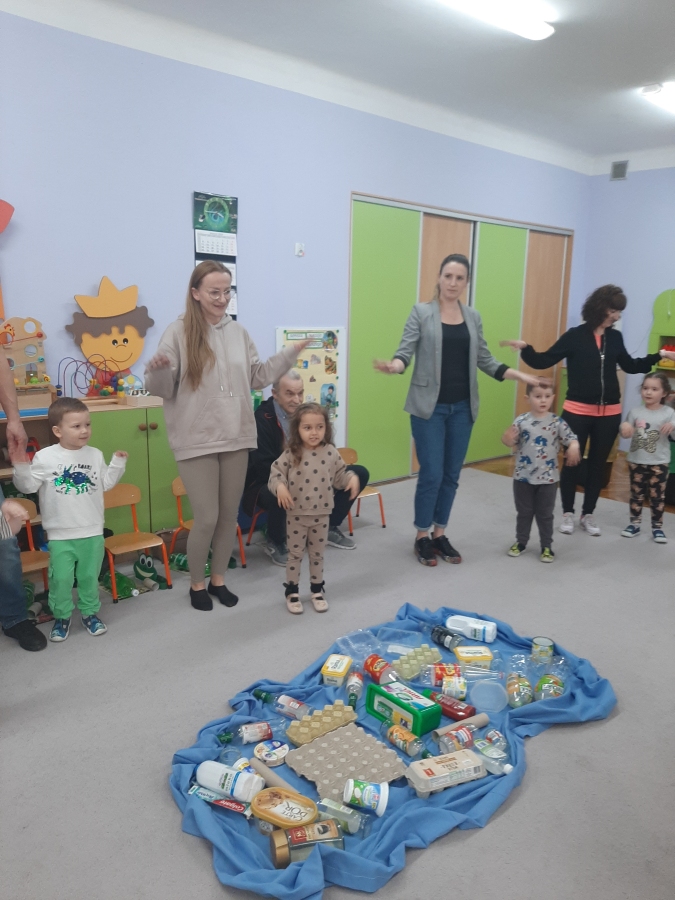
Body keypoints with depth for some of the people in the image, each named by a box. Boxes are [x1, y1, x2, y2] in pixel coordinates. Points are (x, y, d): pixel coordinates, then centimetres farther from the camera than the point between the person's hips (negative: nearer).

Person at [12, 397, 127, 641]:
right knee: (61, 578, 5)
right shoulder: (44, 457, -9)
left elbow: (106, 483, 9)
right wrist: (21, 467, -22)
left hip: (92, 532, 3)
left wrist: (118, 463, 3)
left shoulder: (95, 455, 2)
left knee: (89, 576, 13)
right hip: (60, 534, -2)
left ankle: (89, 612, 31)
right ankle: (61, 616, 24)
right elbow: (28, 486, -7)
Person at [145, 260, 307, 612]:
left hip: (237, 438, 5)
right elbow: (161, 389, -8)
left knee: (230, 515, 12)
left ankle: (218, 579, 31)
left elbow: (256, 377, 14)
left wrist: (289, 354, 10)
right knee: (207, 518, -1)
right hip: (197, 441, -5)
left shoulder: (238, 332, 8)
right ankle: (197, 583, 23)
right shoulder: (179, 332, -7)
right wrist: (158, 370, -29)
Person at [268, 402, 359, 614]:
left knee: (317, 554, 16)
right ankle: (292, 592, 24)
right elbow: (275, 472, -8)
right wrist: (279, 486, -27)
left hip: (321, 514, 2)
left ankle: (317, 590, 32)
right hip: (296, 514, -2)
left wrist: (352, 478, -13)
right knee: (295, 554, 10)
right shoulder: (291, 454, -11)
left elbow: (339, 475, 6)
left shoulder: (331, 453, -4)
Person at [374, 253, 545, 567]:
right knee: (431, 474, -4)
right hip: (429, 406, -4)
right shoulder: (421, 312, -2)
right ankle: (422, 537, 13)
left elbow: (485, 360, 11)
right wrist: (394, 365, -30)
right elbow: (406, 351, -9)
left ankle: (440, 534, 23)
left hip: (462, 408, 4)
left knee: (451, 475, 9)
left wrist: (519, 375, 2)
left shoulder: (473, 317, 10)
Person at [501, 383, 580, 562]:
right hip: (523, 477, 1)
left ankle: (546, 546, 24)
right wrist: (507, 439, -25)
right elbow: (512, 443, -2)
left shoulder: (557, 422, -7)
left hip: (548, 478, -1)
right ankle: (521, 542, 29)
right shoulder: (522, 421, -6)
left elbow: (571, 438, -11)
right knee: (524, 512, 15)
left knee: (545, 514, 11)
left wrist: (573, 447, -33)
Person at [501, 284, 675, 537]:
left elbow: (630, 366, 20)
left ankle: (588, 514, 25)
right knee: (571, 462, 4)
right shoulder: (575, 336, -7)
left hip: (609, 413, 4)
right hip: (578, 411, -4)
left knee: (598, 464, 12)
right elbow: (544, 361, -11)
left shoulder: (615, 338, 6)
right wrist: (525, 348, -27)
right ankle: (568, 513, 20)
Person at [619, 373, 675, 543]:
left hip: (659, 463, -2)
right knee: (636, 494, 11)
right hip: (636, 461, 2)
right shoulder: (635, 411, 0)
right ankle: (634, 523, 21)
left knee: (657, 496, 5)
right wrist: (624, 426, -18)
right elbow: (626, 434, 4)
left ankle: (657, 527, 16)